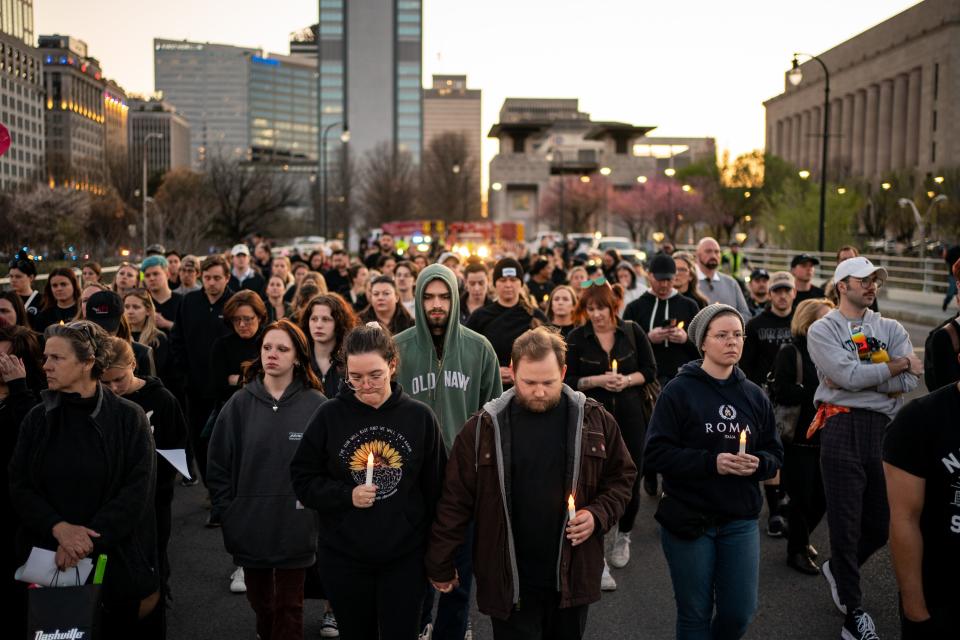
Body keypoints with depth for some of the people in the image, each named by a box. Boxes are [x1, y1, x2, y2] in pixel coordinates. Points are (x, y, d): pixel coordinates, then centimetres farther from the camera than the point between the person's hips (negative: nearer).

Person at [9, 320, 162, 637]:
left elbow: (137, 491, -10)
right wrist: (58, 528, -17)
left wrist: (90, 539, -19)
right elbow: (19, 487, 0)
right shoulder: (37, 419, 4)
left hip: (117, 557, -2)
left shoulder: (129, 418, -6)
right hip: (48, 558, 3)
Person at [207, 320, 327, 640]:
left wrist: (318, 509, -7)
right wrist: (228, 513, -2)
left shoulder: (316, 405, -8)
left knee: (289, 606, 8)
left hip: (295, 526, -2)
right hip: (249, 525, 3)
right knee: (260, 602, 20)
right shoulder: (240, 403, -2)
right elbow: (218, 465, 2)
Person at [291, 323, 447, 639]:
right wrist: (347, 495, -16)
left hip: (405, 557, 0)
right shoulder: (329, 415, -6)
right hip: (343, 557, 1)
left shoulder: (419, 416, -5)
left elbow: (435, 488, 2)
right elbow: (303, 480, 0)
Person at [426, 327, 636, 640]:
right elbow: (456, 500, -2)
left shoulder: (595, 419, -2)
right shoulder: (484, 427, -7)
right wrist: (441, 565, 1)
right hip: (509, 581, -2)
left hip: (573, 575, 2)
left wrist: (599, 515, -9)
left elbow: (622, 477, 9)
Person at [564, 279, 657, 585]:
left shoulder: (632, 331, 1)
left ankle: (623, 536, 38)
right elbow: (568, 381, -2)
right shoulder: (576, 338, -2)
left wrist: (627, 380, -14)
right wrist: (596, 381, -17)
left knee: (630, 480, 10)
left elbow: (650, 370, 4)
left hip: (631, 417, 2)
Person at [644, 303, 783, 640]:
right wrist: (712, 463, -22)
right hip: (687, 518, -4)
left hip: (741, 521, 4)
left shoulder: (754, 395, 6)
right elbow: (655, 454, -14)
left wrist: (757, 463, -12)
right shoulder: (679, 390, -8)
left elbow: (775, 455, 10)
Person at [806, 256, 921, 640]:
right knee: (846, 523, 2)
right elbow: (849, 376, -15)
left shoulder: (891, 329, 11)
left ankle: (838, 569, 41)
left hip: (885, 428, 4)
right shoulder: (823, 330, 0)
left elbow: (909, 382, -4)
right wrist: (895, 366, -5)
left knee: (882, 522, 12)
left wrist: (858, 376, -12)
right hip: (843, 428, -4)